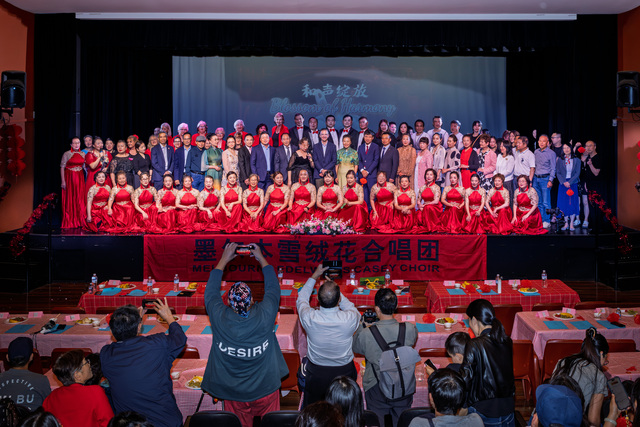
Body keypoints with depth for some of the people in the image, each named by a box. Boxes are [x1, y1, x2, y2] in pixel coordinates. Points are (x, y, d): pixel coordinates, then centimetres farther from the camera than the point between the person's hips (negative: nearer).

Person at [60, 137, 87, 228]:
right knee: (70, 199, -1)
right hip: (69, 178, -4)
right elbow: (62, 167, -5)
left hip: (80, 179, 4)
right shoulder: (67, 154, -3)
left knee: (80, 199, 3)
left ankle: (80, 221, 10)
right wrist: (63, 181, -12)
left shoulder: (83, 154, 10)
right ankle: (69, 222, 5)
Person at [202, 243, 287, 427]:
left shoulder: (219, 318, -23)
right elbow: (273, 287, -5)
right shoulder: (265, 315, -24)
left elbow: (211, 291, -4)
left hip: (233, 392, 1)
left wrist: (224, 260, 4)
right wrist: (261, 258, 6)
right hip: (265, 389, 0)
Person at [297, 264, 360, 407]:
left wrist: (314, 276, 7)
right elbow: (350, 307, 1)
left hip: (316, 374, 0)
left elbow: (301, 299, -1)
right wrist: (335, 290, 1)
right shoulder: (350, 318, -27)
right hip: (344, 372, 0)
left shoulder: (309, 318, -26)